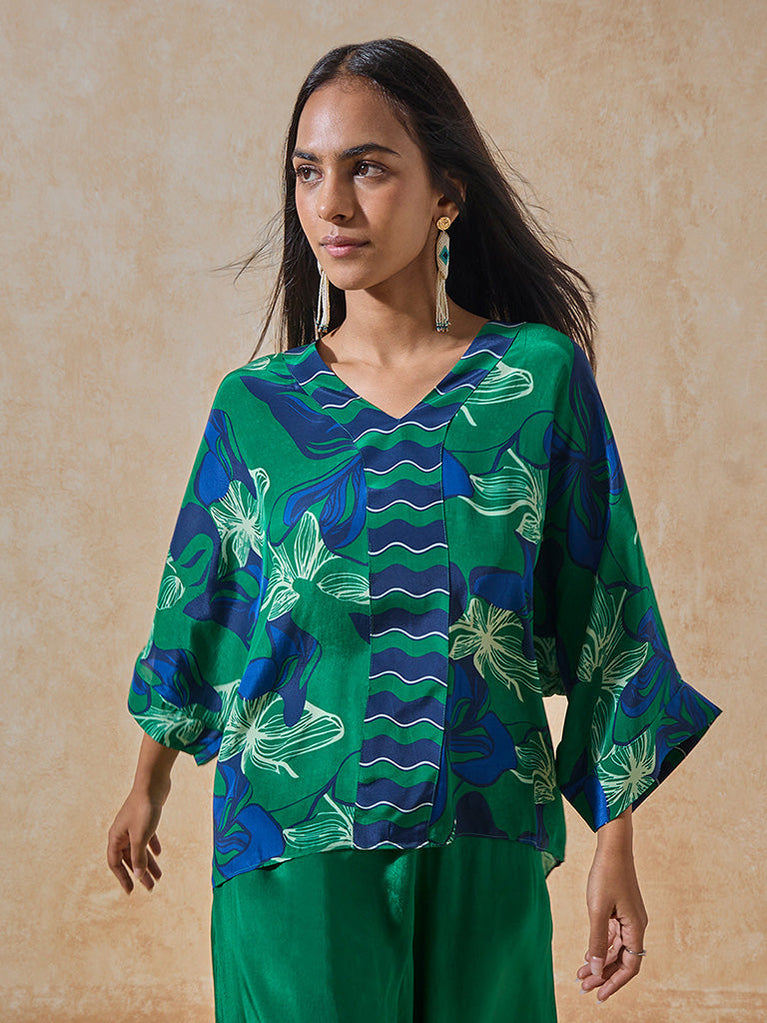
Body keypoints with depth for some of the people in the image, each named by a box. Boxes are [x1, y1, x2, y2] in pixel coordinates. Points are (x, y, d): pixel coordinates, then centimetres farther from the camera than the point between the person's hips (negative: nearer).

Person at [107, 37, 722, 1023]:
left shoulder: (542, 374, -3)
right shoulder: (255, 403, 0)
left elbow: (603, 611, -1)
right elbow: (197, 603, 13)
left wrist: (614, 847, -2)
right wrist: (150, 783, 22)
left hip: (483, 842, 0)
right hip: (294, 842, 0)